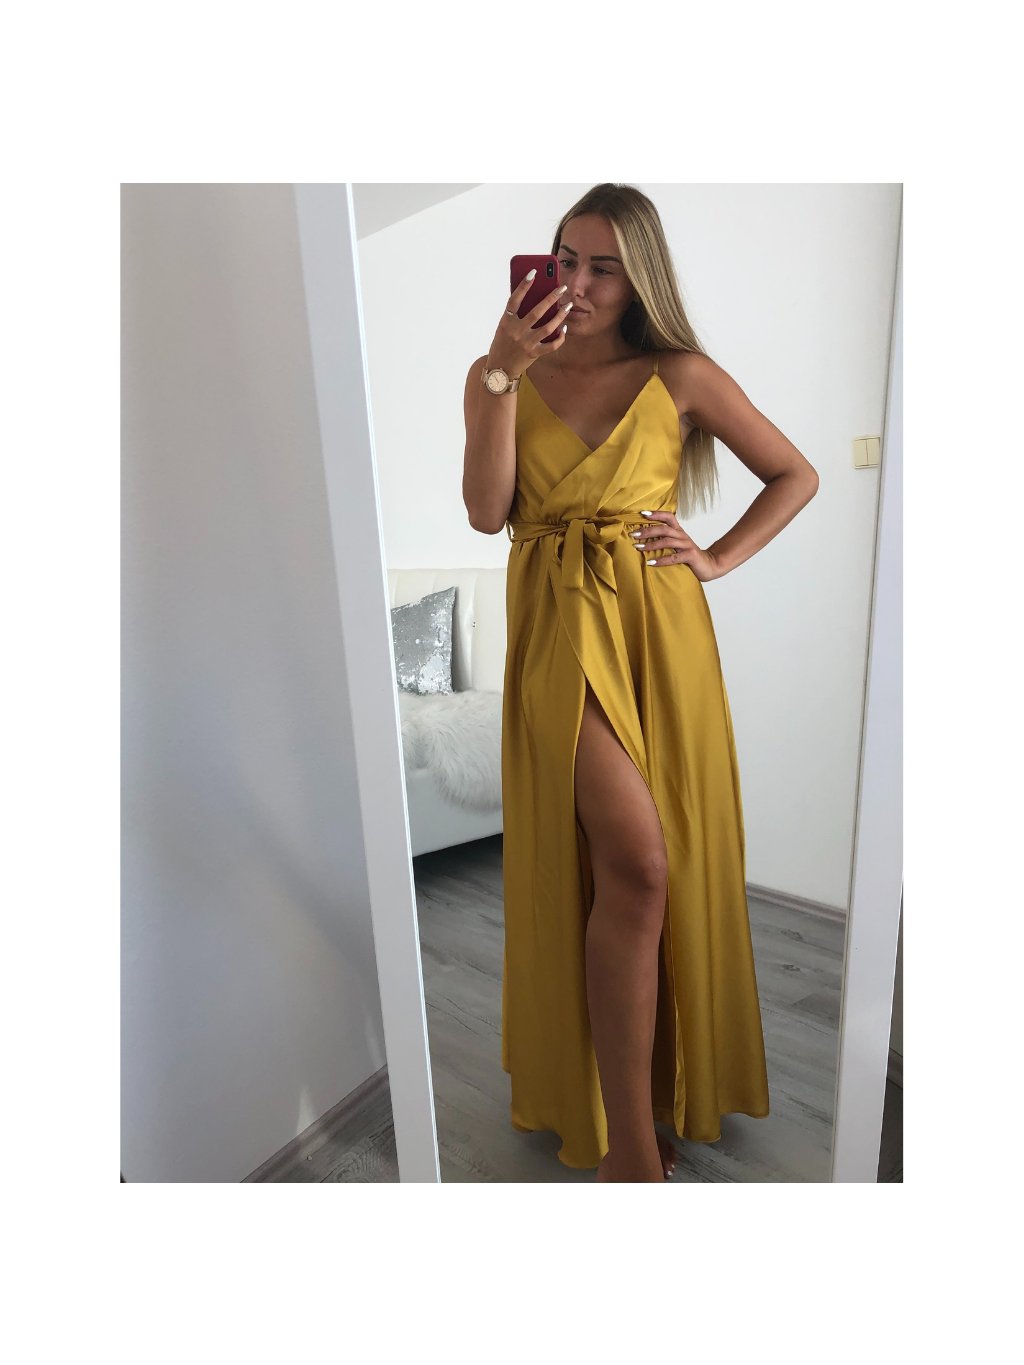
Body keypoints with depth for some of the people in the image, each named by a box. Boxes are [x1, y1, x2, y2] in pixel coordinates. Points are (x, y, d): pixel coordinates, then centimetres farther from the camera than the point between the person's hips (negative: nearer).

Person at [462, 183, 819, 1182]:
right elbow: (487, 512, -5)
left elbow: (796, 476, 13)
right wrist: (505, 374, -8)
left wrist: (720, 559, 1)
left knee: (662, 862, 6)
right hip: (559, 628, -1)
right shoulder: (503, 375, 11)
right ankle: (629, 1138, 1)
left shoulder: (681, 375, 8)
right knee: (633, 863, -16)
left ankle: (673, 1083, 32)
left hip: (658, 626, 1)